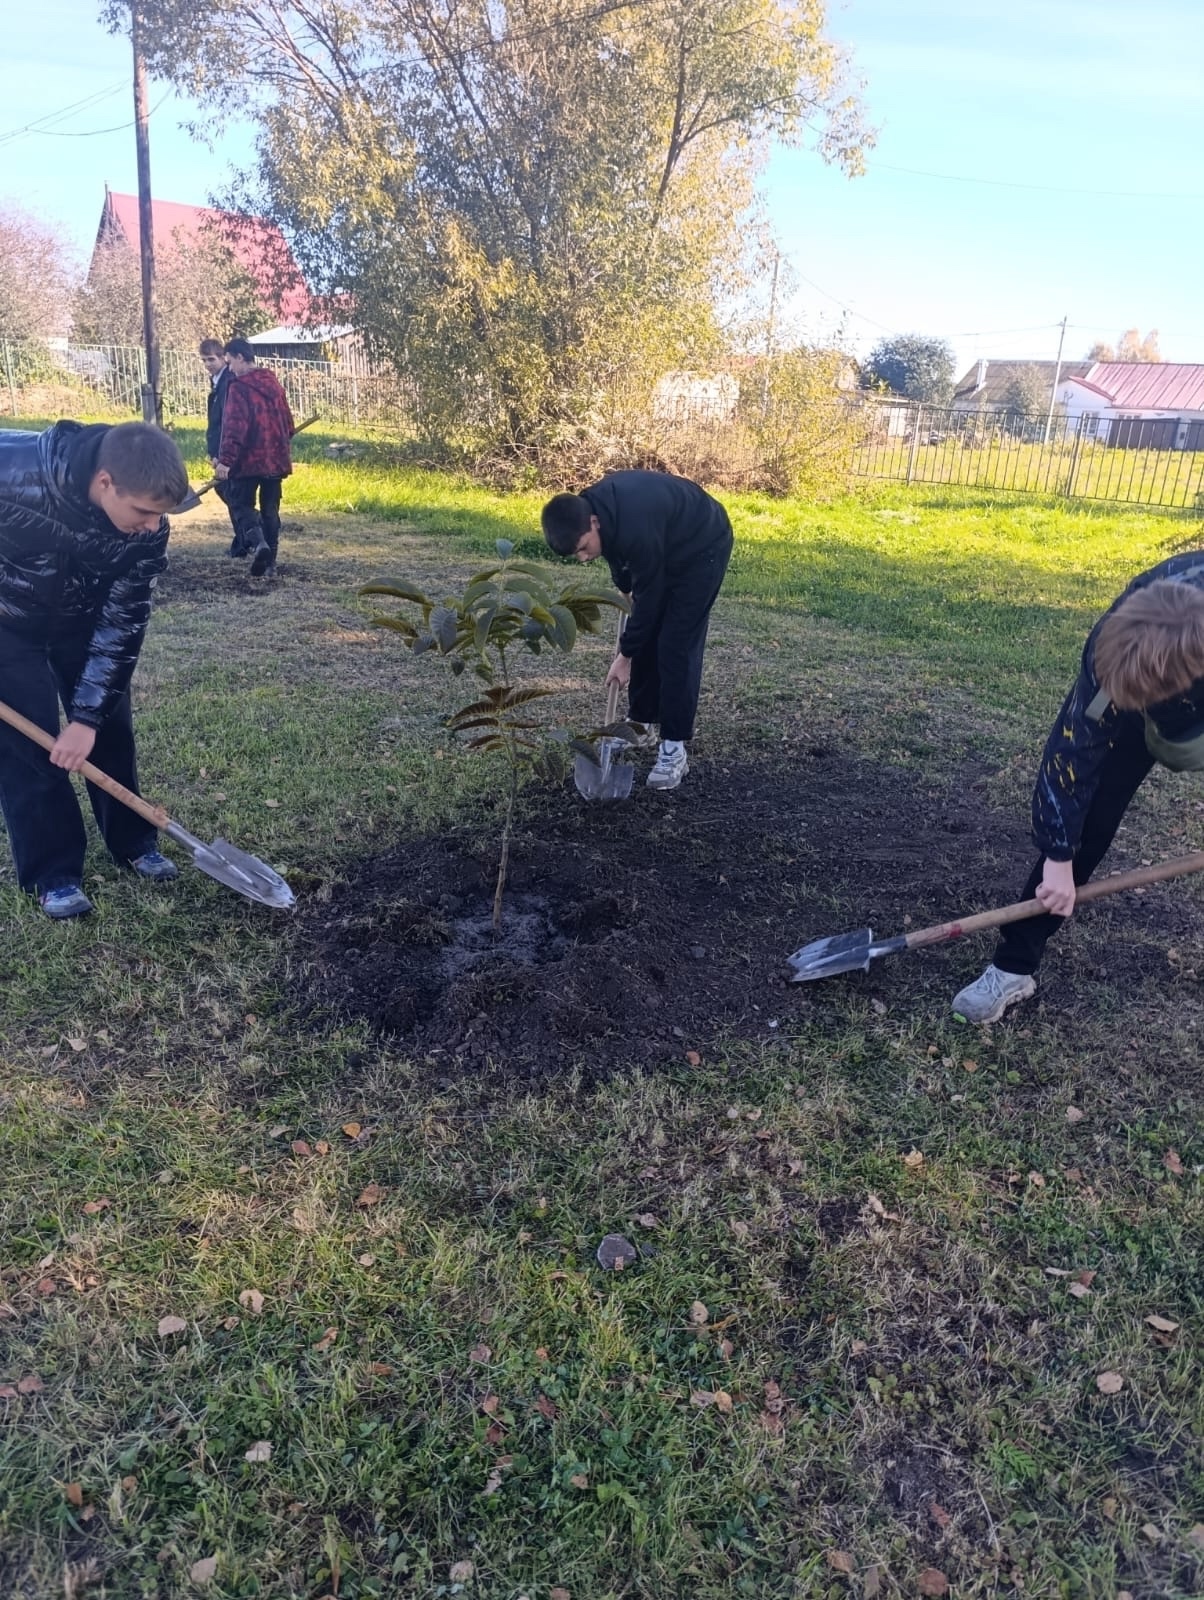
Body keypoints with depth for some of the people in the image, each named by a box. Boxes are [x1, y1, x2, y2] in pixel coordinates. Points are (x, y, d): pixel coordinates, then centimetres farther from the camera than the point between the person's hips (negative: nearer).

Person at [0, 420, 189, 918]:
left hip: (82, 617, 3)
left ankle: (132, 842, 24)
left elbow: (123, 621, -19)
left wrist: (87, 715, -20)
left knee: (110, 724, 6)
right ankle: (52, 872, 7)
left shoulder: (147, 527, -26)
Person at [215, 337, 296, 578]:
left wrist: (225, 460, -18)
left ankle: (257, 543, -22)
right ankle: (270, 561, 12)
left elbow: (234, 428, -18)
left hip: (248, 459, -6)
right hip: (275, 459, 6)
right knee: (270, 509, 11)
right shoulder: (273, 382, 10)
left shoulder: (239, 387, -11)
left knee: (241, 504, 4)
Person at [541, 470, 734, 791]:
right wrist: (623, 585, 13)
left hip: (702, 547, -8)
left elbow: (648, 598, -27)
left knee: (676, 644, -12)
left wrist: (625, 655, -17)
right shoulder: (589, 507, -17)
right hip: (666, 546, 8)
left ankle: (674, 749, -6)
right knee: (646, 638, 8)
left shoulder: (636, 531, -40)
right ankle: (641, 722, 23)